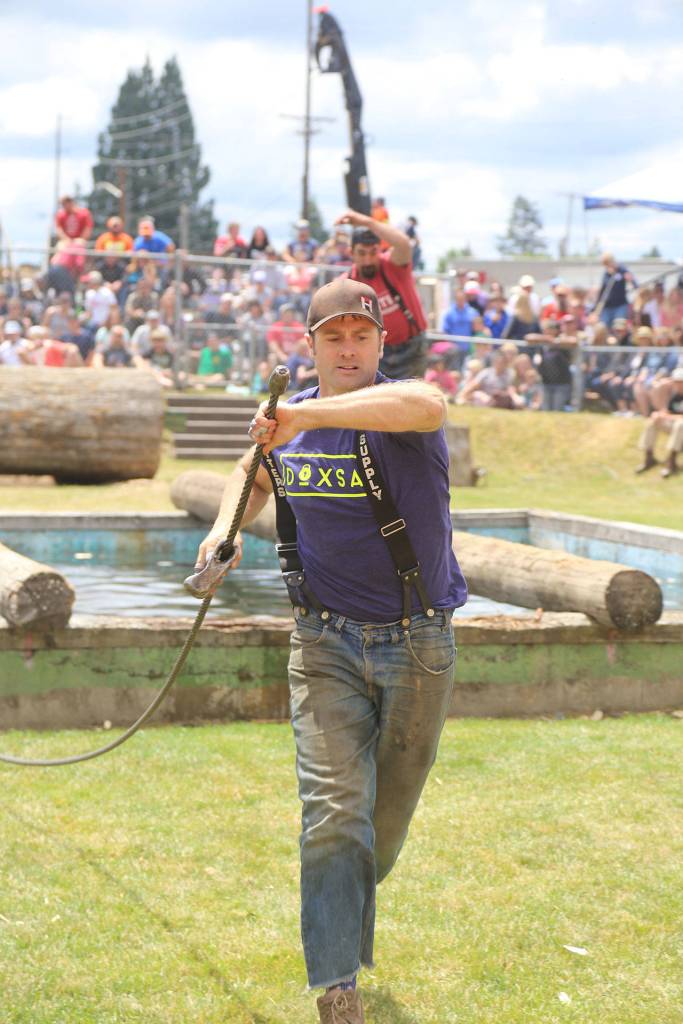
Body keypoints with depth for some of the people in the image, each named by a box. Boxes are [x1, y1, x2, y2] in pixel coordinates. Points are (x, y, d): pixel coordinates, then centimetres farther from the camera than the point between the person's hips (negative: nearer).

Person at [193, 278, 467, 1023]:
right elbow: (254, 473, 26)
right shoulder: (287, 419, 2)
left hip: (418, 644, -1)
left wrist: (307, 416, -47)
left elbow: (426, 407, -41)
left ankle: (346, 921, 42)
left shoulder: (396, 408, -13)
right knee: (335, 813, -13)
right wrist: (227, 525, 7)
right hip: (326, 640, 2)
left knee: (388, 817, 13)